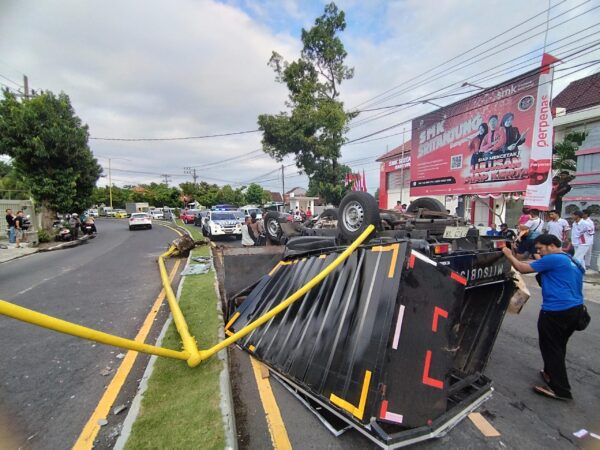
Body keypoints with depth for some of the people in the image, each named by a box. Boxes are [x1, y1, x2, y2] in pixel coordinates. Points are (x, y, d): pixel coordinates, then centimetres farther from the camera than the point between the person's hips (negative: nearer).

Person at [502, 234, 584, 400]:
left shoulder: (553, 259, -14)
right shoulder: (572, 261, 16)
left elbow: (523, 269, -12)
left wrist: (509, 255, 0)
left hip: (556, 311, -10)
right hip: (576, 308, 10)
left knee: (551, 349, 2)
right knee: (559, 347, 22)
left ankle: (561, 390, 9)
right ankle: (551, 374, 37)